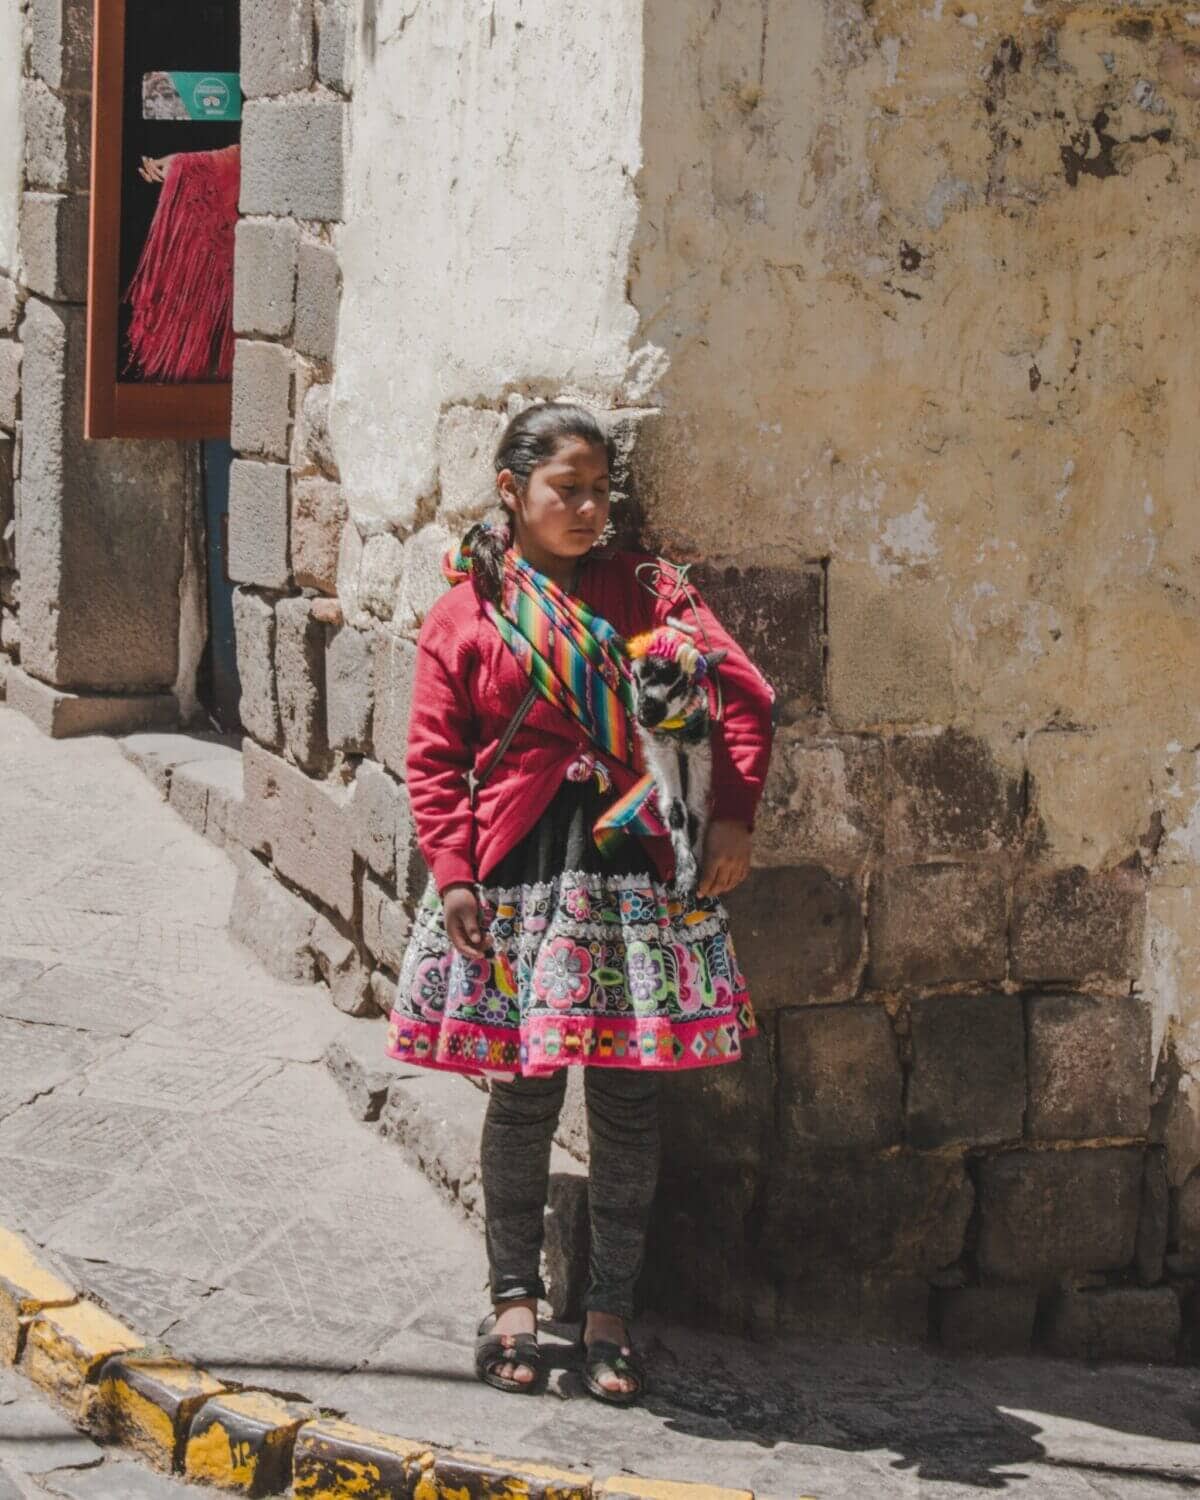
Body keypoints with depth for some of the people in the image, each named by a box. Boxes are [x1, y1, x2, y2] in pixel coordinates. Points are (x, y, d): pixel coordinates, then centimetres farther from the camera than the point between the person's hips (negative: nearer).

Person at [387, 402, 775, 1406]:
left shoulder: (650, 589, 7)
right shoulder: (467, 612, 3)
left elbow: (742, 693, 4)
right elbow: (435, 756, 2)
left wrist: (734, 816, -7)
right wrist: (454, 873, -7)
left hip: (636, 868, 1)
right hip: (517, 873, -1)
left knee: (630, 1098, 4)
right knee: (524, 1093, 5)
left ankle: (612, 1312, 15)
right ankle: (515, 1299, 21)